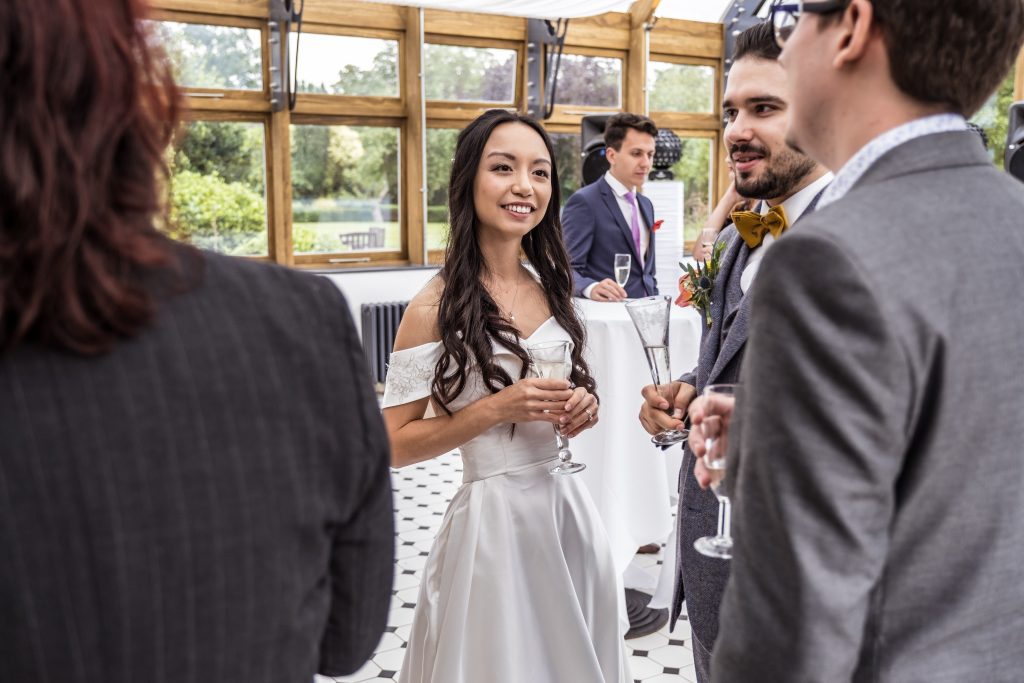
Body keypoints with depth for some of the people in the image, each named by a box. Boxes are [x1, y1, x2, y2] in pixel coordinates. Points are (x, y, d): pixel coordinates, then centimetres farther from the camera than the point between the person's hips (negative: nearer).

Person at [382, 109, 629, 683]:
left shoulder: (552, 290, 5)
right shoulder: (438, 306, -13)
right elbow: (397, 444, -11)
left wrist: (581, 407, -3)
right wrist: (497, 408, -21)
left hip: (569, 507, 6)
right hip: (494, 519, -6)